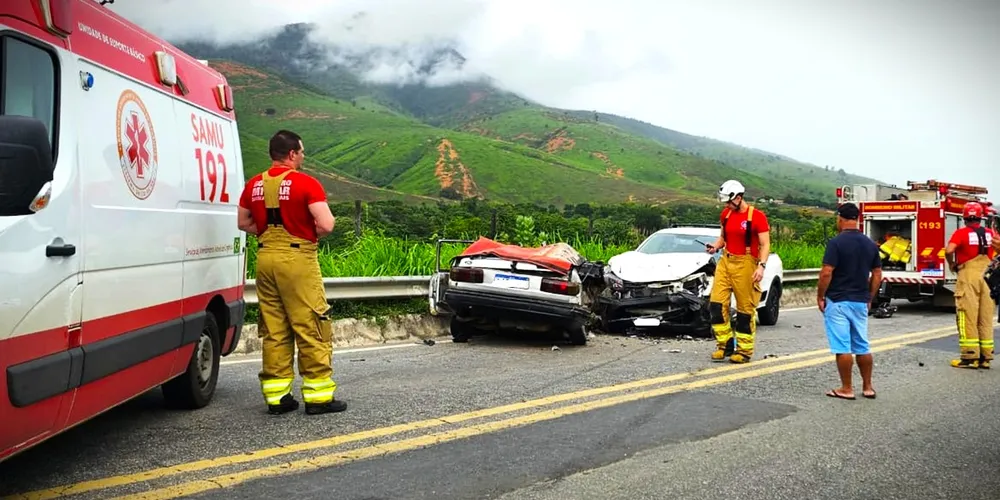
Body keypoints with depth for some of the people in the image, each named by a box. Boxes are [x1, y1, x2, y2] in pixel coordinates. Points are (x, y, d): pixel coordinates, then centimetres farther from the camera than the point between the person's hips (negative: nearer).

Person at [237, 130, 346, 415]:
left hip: (266, 257, 6)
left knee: (273, 330, 11)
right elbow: (326, 225, -16)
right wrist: (313, 234, 3)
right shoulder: (306, 183, -10)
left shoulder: (254, 185, 8)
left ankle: (276, 396, 15)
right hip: (297, 258, -6)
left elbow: (244, 223, 17)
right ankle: (318, 396, 4)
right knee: (311, 328, 1)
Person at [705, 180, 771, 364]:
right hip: (725, 262, 6)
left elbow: (765, 245, -9)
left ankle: (744, 351, 11)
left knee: (746, 309, 1)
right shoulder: (726, 214, 9)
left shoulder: (757, 216, -9)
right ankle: (725, 345, 11)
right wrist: (716, 246, 0)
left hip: (745, 265, -6)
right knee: (716, 304, -1)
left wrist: (761, 266, -22)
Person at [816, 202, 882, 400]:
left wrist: (820, 296, -6)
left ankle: (846, 389, 3)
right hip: (861, 302, 6)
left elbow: (826, 273, -18)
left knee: (842, 347, -1)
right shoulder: (870, 244, 6)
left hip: (838, 301, -6)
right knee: (862, 346, 14)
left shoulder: (836, 242, -13)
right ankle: (867, 387, 20)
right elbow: (877, 274, 10)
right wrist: (870, 298, 18)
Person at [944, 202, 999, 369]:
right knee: (986, 317, 10)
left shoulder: (961, 233, -7)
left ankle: (969, 357, -3)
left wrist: (951, 264, -2)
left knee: (968, 316, -1)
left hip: (968, 276, -5)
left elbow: (949, 250, -20)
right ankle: (985, 357, 12)